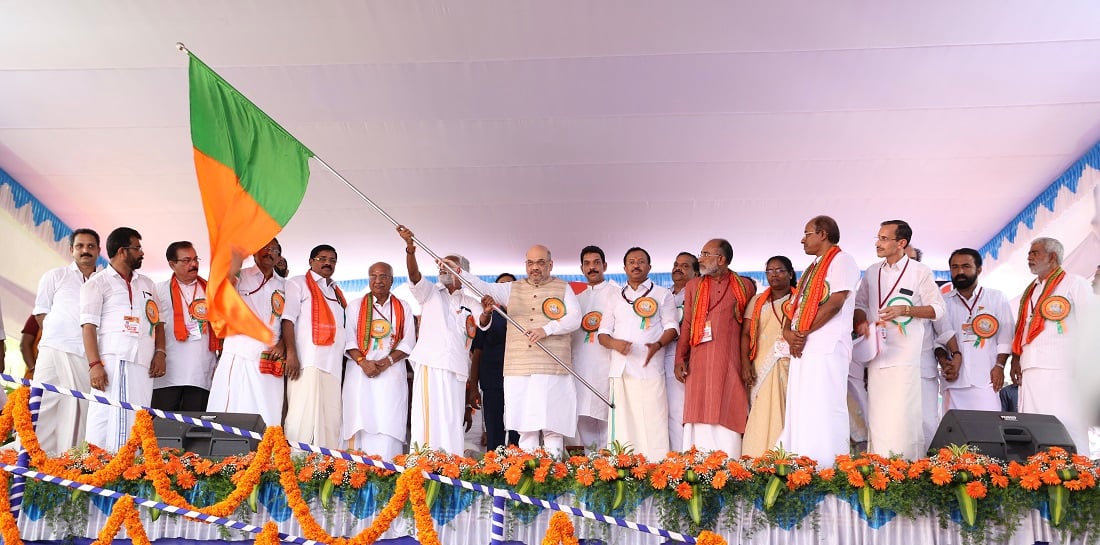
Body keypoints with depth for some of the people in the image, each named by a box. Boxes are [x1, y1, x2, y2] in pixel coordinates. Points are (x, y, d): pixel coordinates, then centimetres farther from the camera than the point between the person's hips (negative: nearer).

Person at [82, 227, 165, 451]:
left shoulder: (147, 284, 23)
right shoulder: (97, 283, 5)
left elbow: (158, 321, 23)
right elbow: (88, 326, -3)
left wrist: (160, 353, 5)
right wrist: (94, 364, -14)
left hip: (144, 364, 5)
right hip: (113, 362, -5)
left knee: (136, 422, 0)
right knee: (108, 416, -12)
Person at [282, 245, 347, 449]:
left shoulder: (336, 292, 25)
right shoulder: (299, 284, 5)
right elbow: (288, 319, -6)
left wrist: (343, 361, 17)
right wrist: (291, 353, -17)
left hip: (333, 363, 7)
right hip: (308, 362, -7)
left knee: (330, 418, 3)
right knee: (304, 414, -12)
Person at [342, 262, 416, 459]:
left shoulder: (403, 309, 13)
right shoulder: (355, 306, 11)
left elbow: (408, 343, 5)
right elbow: (348, 340, 2)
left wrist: (387, 361, -10)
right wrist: (363, 362, -14)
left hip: (392, 374, 0)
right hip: (360, 372, 0)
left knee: (388, 426, -10)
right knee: (361, 424, -9)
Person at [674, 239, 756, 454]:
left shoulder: (745, 286, 9)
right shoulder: (693, 286, 14)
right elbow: (686, 325, 11)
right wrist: (680, 359, 1)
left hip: (730, 362, -1)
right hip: (699, 363, 2)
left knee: (727, 417, -4)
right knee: (700, 416, -2)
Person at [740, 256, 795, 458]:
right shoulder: (758, 301, 16)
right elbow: (746, 333, 10)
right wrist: (745, 362, -3)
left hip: (791, 365, -1)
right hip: (763, 366, 2)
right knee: (762, 415, -7)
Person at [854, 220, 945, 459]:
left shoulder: (920, 272, 0)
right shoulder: (872, 272, 14)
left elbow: (938, 309, -2)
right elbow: (860, 304, 20)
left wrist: (904, 310, -15)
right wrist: (861, 322, -1)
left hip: (905, 355, -5)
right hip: (877, 353, 5)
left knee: (903, 416, -10)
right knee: (876, 416, 5)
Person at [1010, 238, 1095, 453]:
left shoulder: (1074, 284, 5)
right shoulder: (1030, 291, 25)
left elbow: (1088, 327, -1)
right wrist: (1016, 359, 12)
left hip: (1062, 370, -6)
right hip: (1031, 370, 7)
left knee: (1065, 430, -13)